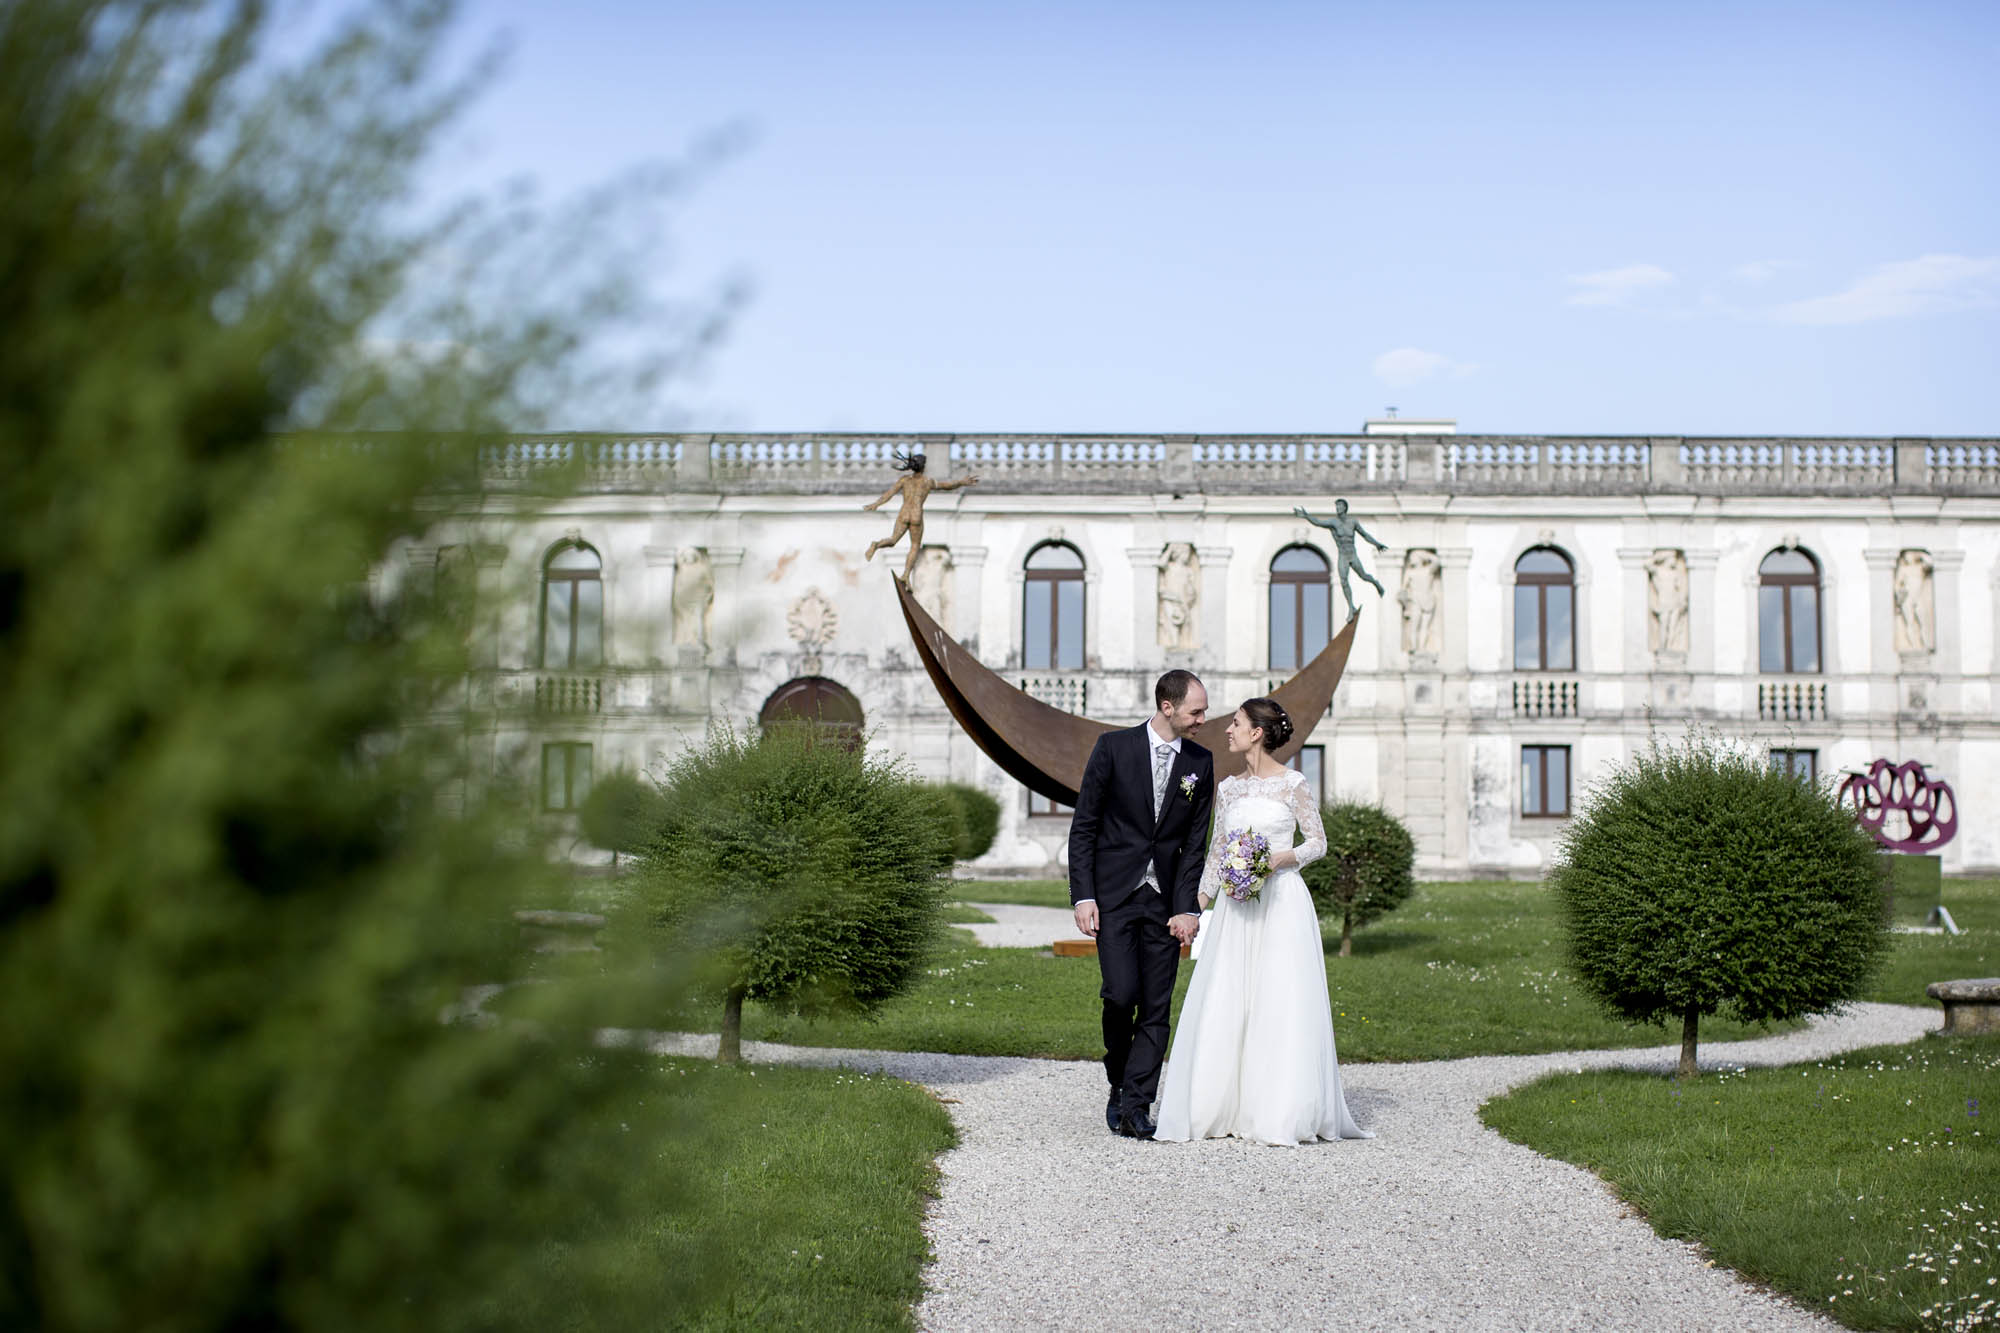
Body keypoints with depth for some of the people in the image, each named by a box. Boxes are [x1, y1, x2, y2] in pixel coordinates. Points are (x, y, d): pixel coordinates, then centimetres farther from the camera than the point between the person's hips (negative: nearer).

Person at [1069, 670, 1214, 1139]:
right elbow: (1083, 825, -2)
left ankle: (1135, 1108, 5)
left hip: (1164, 899, 3)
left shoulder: (1200, 762, 6)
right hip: (1113, 894, -3)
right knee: (1122, 992, -13)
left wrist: (1188, 908, -3)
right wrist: (1083, 896, -8)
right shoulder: (1114, 747, -4)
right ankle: (1118, 1082, 12)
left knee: (1157, 1007, -1)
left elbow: (1195, 842, 6)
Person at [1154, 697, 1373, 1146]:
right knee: (1226, 1003, 0)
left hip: (1282, 901, -5)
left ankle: (1283, 1113, 2)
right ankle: (1229, 1109, 7)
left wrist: (1281, 858, -16)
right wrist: (1198, 905, 10)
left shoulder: (1292, 783, -2)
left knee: (1281, 1002, -5)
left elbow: (1318, 842, 0)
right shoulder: (1228, 788, 12)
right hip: (1236, 906, 5)